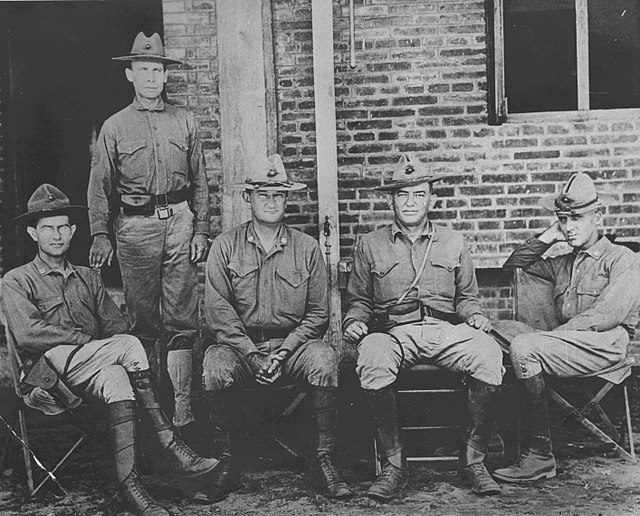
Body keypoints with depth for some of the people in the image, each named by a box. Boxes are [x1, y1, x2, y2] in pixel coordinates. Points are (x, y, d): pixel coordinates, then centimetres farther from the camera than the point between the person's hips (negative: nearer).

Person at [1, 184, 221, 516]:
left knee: (116, 377, -33)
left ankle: (128, 482, -36)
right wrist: (86, 339, -11)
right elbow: (27, 334, -9)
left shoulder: (88, 278, 24)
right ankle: (168, 445, -32)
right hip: (50, 370, -4)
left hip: (95, 367, 5)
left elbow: (117, 326, 14)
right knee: (130, 346, -29)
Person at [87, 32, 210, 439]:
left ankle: (181, 413, 2)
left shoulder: (185, 122, 10)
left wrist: (201, 229, 2)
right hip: (135, 226, 0)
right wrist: (100, 235, -3)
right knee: (143, 321, 5)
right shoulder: (114, 127, 8)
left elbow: (200, 182, 10)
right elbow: (99, 187, 6)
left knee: (181, 321, -2)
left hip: (180, 221, 0)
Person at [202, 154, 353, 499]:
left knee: (324, 360, -30)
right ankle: (226, 461, -13)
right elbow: (218, 311, -5)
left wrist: (283, 353, -11)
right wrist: (253, 355, -15)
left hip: (293, 343, 0)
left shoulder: (307, 248, 6)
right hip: (241, 344, 0)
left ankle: (324, 460, -16)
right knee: (215, 364, -31)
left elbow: (318, 313, 3)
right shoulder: (225, 246, 3)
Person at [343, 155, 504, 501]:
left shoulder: (453, 243, 20)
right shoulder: (370, 245, 16)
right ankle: (393, 464, -21)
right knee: (371, 357, -38)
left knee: (489, 354, -32)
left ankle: (473, 460, -14)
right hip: (393, 331, -1)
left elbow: (465, 297, 24)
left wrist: (474, 316, 3)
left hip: (446, 330, 1)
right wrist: (354, 322, -1)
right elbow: (359, 300, 20)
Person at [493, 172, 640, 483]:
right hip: (567, 344, 6)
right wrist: (548, 237, 21)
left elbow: (607, 314, -8)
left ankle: (540, 456, -26)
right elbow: (512, 266, 30)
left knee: (523, 348, -31)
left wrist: (555, 333, -13)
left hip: (604, 343, -6)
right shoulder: (563, 264, 29)